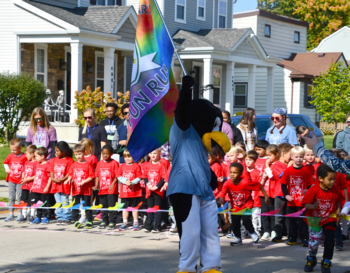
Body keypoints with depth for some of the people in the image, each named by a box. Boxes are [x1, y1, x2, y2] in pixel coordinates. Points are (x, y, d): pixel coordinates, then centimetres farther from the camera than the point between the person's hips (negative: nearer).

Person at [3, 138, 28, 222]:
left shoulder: (24, 157, -11)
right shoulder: (10, 156, 4)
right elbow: (5, 163, 21)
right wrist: (7, 169, 2)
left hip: (20, 181, -5)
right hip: (11, 180, 5)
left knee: (19, 198, -1)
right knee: (11, 197, 8)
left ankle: (20, 214, 8)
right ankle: (11, 214, 14)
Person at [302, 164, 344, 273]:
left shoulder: (335, 190, -12)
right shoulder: (313, 190, -22)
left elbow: (338, 201, 6)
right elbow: (306, 204, -19)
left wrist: (338, 212, -6)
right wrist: (313, 206, -40)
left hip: (329, 219, 1)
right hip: (314, 220, -1)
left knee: (329, 240, -11)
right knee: (313, 241, 7)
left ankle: (326, 262, 7)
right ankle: (311, 259, 36)